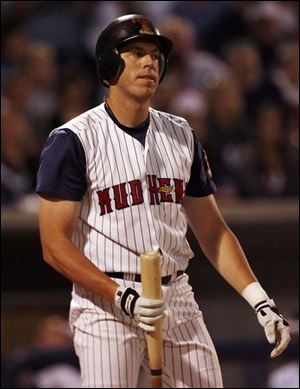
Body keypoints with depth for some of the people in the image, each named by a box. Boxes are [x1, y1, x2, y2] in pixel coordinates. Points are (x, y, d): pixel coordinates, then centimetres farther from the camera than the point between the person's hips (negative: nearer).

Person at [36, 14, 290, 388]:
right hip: (105, 302, -5)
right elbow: (54, 244, -9)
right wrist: (123, 298, -20)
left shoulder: (181, 136, 12)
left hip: (177, 299, 5)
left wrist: (260, 301, 3)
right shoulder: (74, 140, -5)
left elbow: (213, 231, 15)